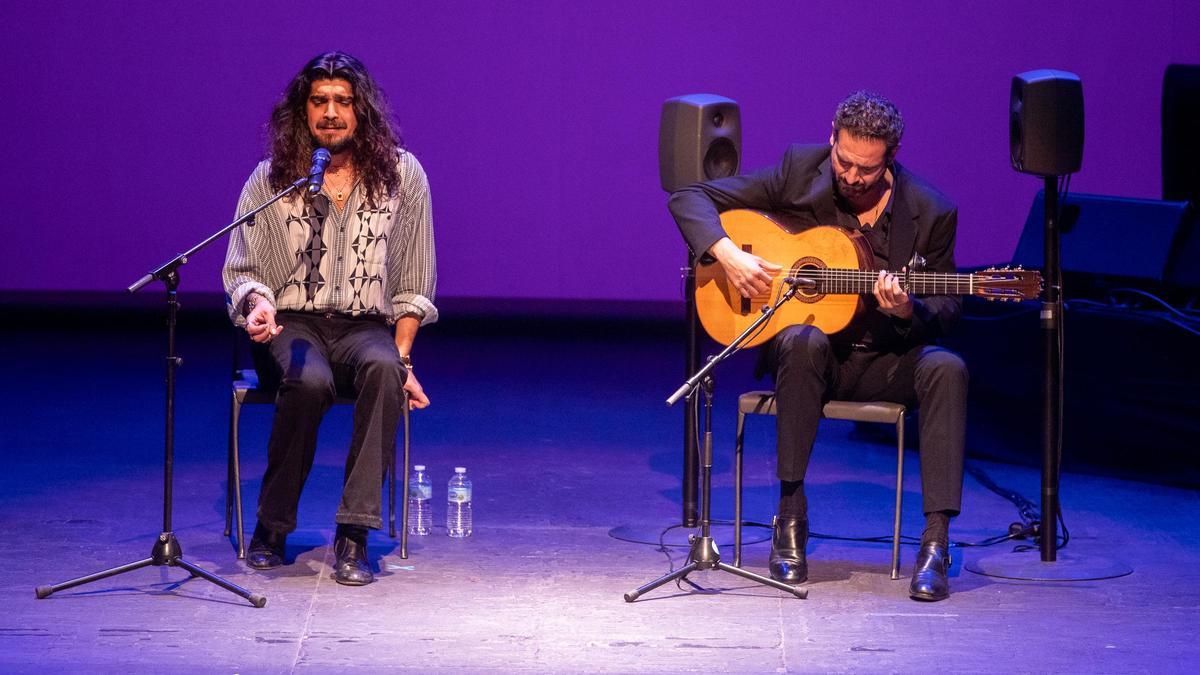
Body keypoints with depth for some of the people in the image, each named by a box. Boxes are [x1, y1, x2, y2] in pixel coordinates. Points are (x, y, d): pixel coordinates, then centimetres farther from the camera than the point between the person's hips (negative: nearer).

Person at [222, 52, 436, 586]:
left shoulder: (402, 175, 5)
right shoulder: (269, 179, 4)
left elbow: (413, 282, 8)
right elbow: (242, 270, 7)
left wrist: (402, 358, -1)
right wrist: (258, 304, -16)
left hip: (366, 326, 1)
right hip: (291, 326, -1)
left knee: (382, 368, -37)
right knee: (310, 380, -37)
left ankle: (353, 533, -36)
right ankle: (272, 527, -18)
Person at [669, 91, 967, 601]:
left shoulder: (930, 213, -7)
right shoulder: (799, 171, -6)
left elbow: (945, 310, 1)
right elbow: (690, 198, -3)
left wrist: (908, 313, -23)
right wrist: (726, 253, -22)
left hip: (885, 360, 1)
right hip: (800, 347, -1)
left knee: (946, 369, -30)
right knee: (804, 343, -37)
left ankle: (936, 541, -31)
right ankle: (790, 515, -25)